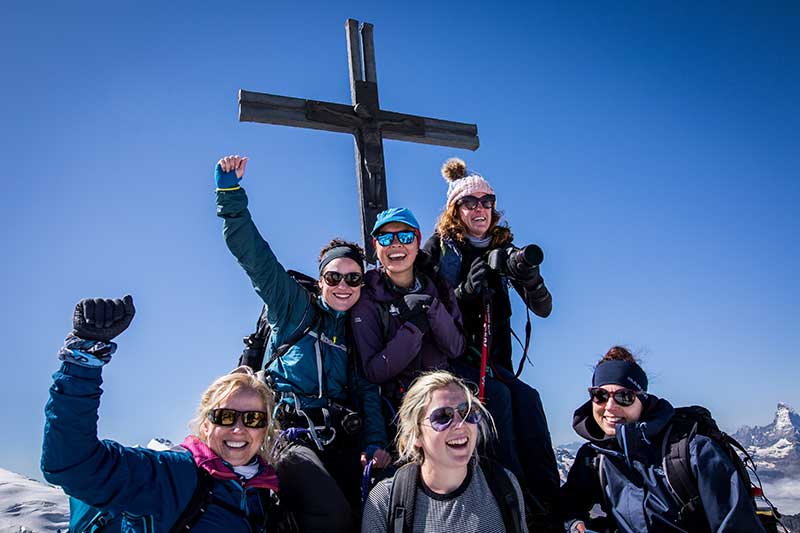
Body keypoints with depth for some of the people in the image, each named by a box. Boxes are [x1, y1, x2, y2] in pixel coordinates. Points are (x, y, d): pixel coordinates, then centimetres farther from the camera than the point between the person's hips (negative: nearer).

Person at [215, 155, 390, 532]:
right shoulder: (295, 307, 9)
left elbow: (367, 391, 11)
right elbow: (253, 254, 2)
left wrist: (375, 442, -5)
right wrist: (230, 191, -6)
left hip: (340, 442, 4)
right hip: (290, 433, -4)